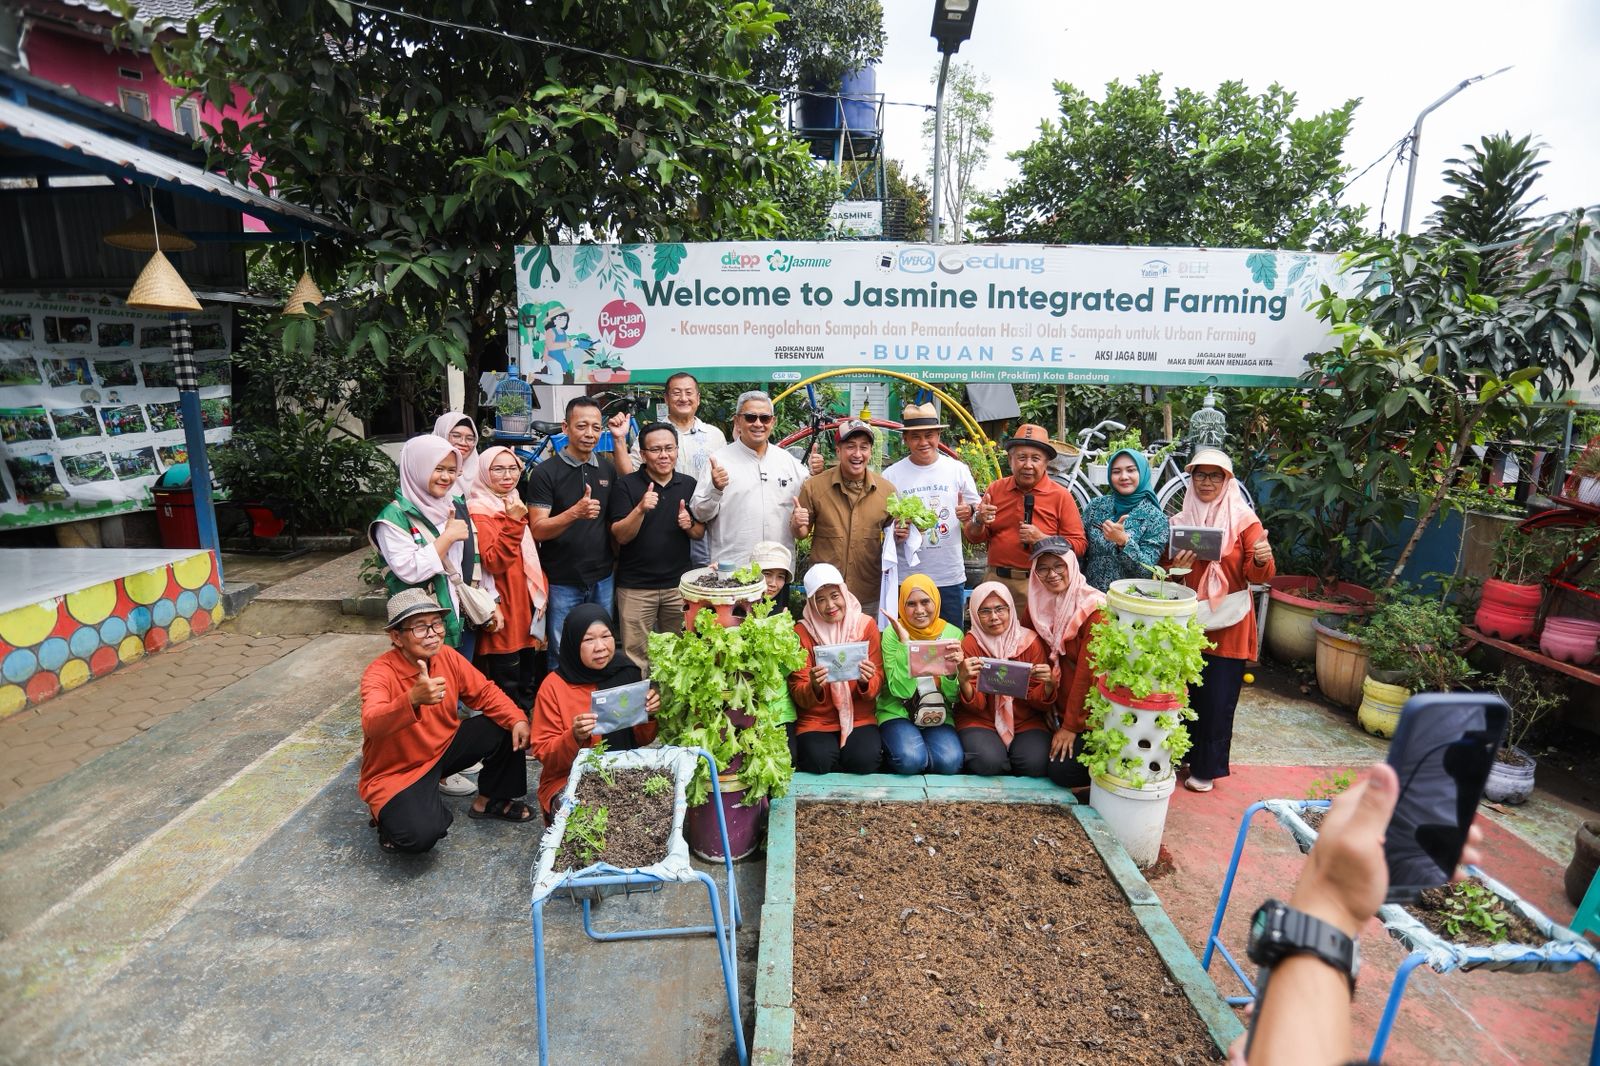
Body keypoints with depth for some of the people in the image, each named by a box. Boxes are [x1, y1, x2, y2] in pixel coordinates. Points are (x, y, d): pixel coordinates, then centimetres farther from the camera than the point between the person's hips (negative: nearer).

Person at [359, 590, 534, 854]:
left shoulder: (446, 655, -9)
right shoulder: (380, 673, -26)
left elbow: (484, 692, -1)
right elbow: (371, 725, -44)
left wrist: (517, 719, -19)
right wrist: (413, 699, -64)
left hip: (445, 746, 6)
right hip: (397, 772, -6)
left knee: (507, 729, -8)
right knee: (420, 834, -30)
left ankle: (489, 801, 15)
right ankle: (394, 814, 8)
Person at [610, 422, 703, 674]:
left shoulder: (689, 484, 6)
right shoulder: (627, 485, -4)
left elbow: (700, 533, 12)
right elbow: (621, 536, -10)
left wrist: (689, 525, -10)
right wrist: (641, 509, -26)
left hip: (679, 584, 3)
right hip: (636, 586, -3)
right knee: (637, 656, 2)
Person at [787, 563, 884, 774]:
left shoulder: (866, 625, -3)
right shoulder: (801, 632, -6)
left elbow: (877, 682, -2)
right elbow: (798, 693, -6)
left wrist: (866, 681, -26)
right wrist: (814, 688, -28)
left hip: (859, 717, 1)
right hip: (816, 719, 0)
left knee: (864, 758, -25)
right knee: (819, 760, -26)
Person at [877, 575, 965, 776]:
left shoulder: (953, 634, -2)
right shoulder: (892, 634, -8)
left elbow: (954, 696, -1)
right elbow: (901, 690, -17)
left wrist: (952, 671, -23)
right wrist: (905, 643, -25)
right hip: (897, 713, -2)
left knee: (950, 761, -25)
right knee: (910, 759, -29)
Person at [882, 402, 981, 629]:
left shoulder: (958, 469, 3)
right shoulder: (891, 475, 0)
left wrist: (970, 513, -14)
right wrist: (892, 531, -17)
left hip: (950, 576, 1)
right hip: (906, 578, -1)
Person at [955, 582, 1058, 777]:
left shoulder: (1030, 641, -5)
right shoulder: (969, 644, -8)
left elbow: (1040, 703, -2)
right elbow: (976, 705, -10)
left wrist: (1049, 684, -25)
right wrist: (963, 681, -32)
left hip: (1026, 721, 2)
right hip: (981, 720, -1)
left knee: (1036, 763, -26)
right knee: (989, 761, -29)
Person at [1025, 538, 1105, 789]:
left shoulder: (1093, 606, -18)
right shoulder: (1037, 604, 1)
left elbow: (1088, 670, -18)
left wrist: (1071, 725, -16)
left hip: (1087, 711, -6)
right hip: (1056, 709, 6)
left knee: (1061, 770, -15)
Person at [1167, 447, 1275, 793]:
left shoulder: (1244, 519, -3)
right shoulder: (1181, 521, 5)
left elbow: (1258, 575, -9)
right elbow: (1167, 572, 9)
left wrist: (1262, 559, -31)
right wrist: (1176, 566, -13)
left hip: (1229, 624, -2)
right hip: (1188, 622, 3)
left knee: (1218, 700, 3)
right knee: (1188, 693, 8)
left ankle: (1206, 768, 19)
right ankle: (1185, 755, 27)